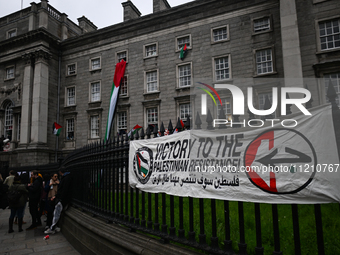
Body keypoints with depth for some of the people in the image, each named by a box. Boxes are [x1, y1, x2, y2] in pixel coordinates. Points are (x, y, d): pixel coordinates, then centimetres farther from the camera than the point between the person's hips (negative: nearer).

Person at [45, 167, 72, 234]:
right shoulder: (64, 177, 19)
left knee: (56, 214, -6)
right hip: (60, 198, 10)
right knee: (55, 213, 12)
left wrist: (61, 199, -21)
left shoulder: (67, 178, -15)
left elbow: (65, 190, -21)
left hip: (62, 199, -10)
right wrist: (56, 196, 20)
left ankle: (52, 229, -1)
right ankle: (55, 227, 18)